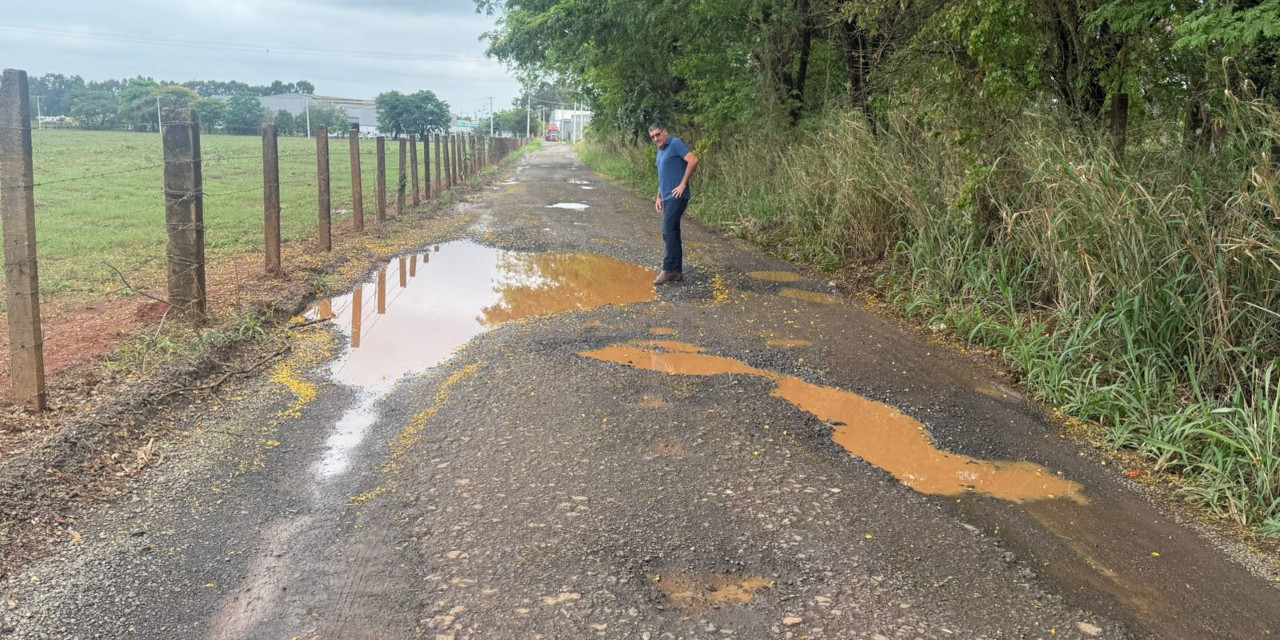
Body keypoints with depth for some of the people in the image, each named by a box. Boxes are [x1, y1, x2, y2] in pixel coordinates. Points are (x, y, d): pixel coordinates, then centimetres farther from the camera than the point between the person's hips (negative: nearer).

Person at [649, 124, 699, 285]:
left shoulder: (675, 143, -7)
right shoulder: (660, 151, 19)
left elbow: (693, 160, -19)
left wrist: (683, 184, -18)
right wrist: (658, 197, 21)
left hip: (676, 196, -10)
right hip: (667, 198, 10)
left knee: (669, 231, -14)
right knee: (671, 233, 9)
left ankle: (669, 269, -12)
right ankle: (677, 271, 14)